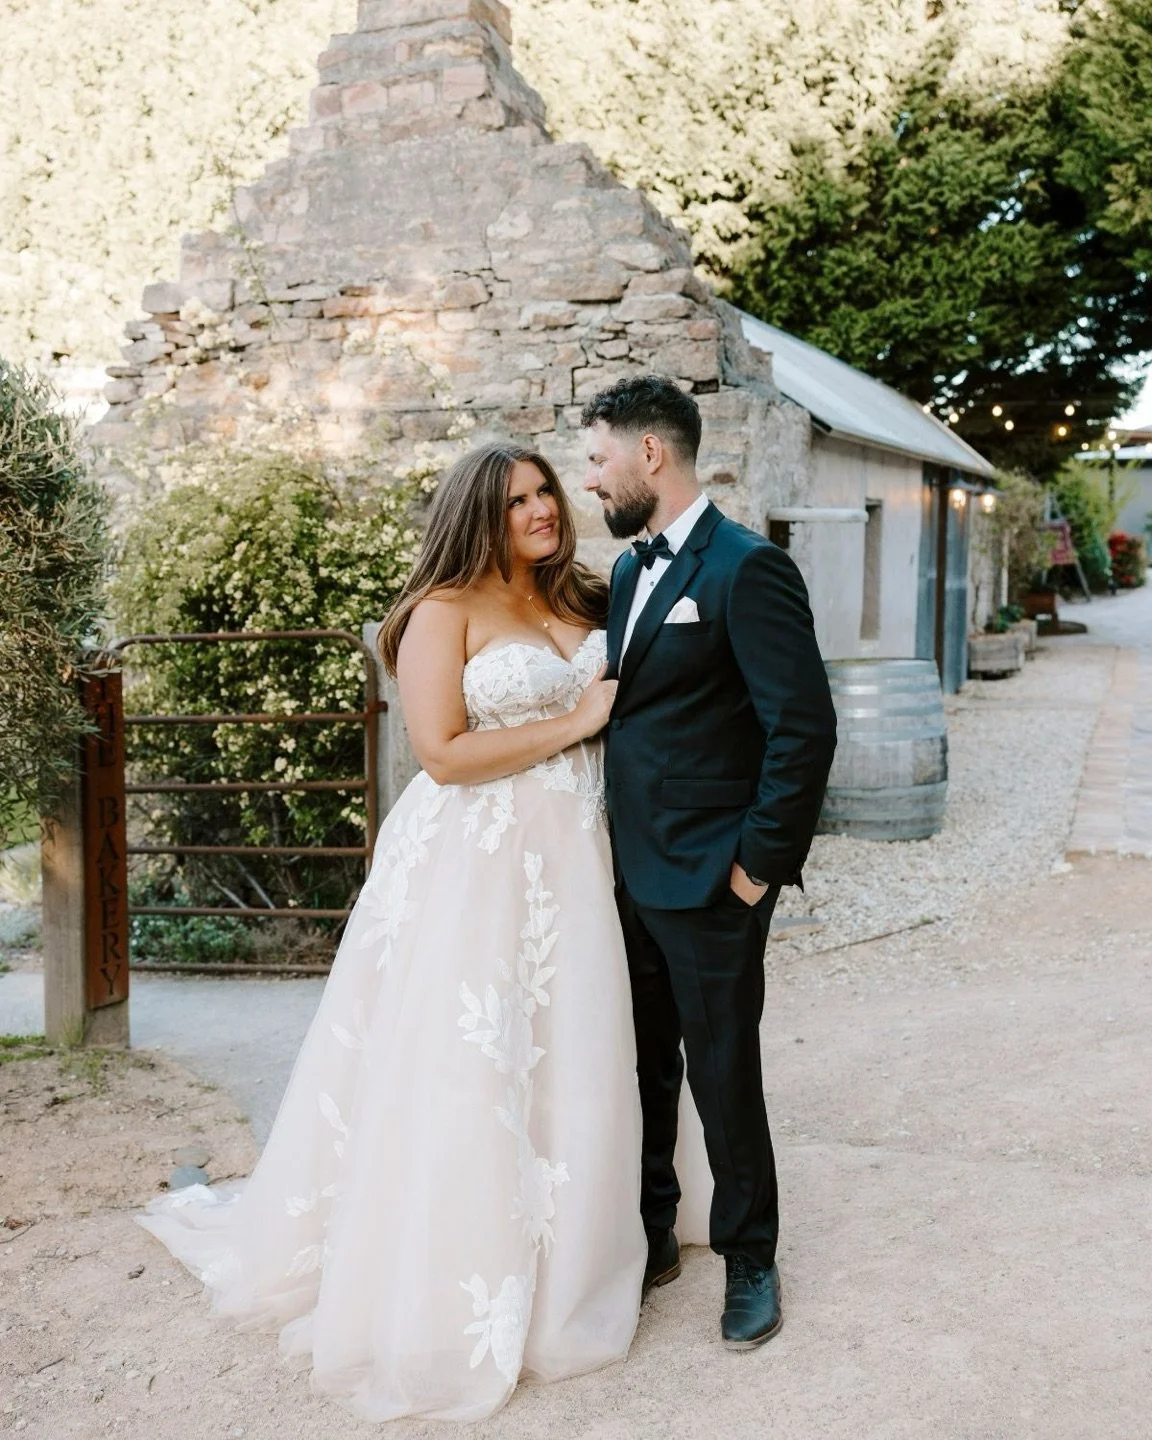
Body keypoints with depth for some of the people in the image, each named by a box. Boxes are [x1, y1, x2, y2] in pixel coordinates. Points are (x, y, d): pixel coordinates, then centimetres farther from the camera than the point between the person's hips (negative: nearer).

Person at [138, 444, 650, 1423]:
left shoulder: (579, 604, 12)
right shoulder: (445, 610, -7)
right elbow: (443, 753, -16)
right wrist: (572, 723, -11)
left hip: (566, 862, 6)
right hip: (471, 868, -6)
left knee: (564, 1068, 11)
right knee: (458, 1074, 2)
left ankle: (556, 1268, 30)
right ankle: (448, 1297, 19)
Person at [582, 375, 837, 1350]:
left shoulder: (747, 568, -15)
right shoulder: (631, 570, 11)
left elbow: (805, 726, -18)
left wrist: (761, 861, -15)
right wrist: (612, 843, 12)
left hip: (708, 883, -7)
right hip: (629, 871, 7)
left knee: (723, 1075, 7)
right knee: (641, 1067, 17)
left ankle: (750, 1258, 28)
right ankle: (650, 1235, 36)